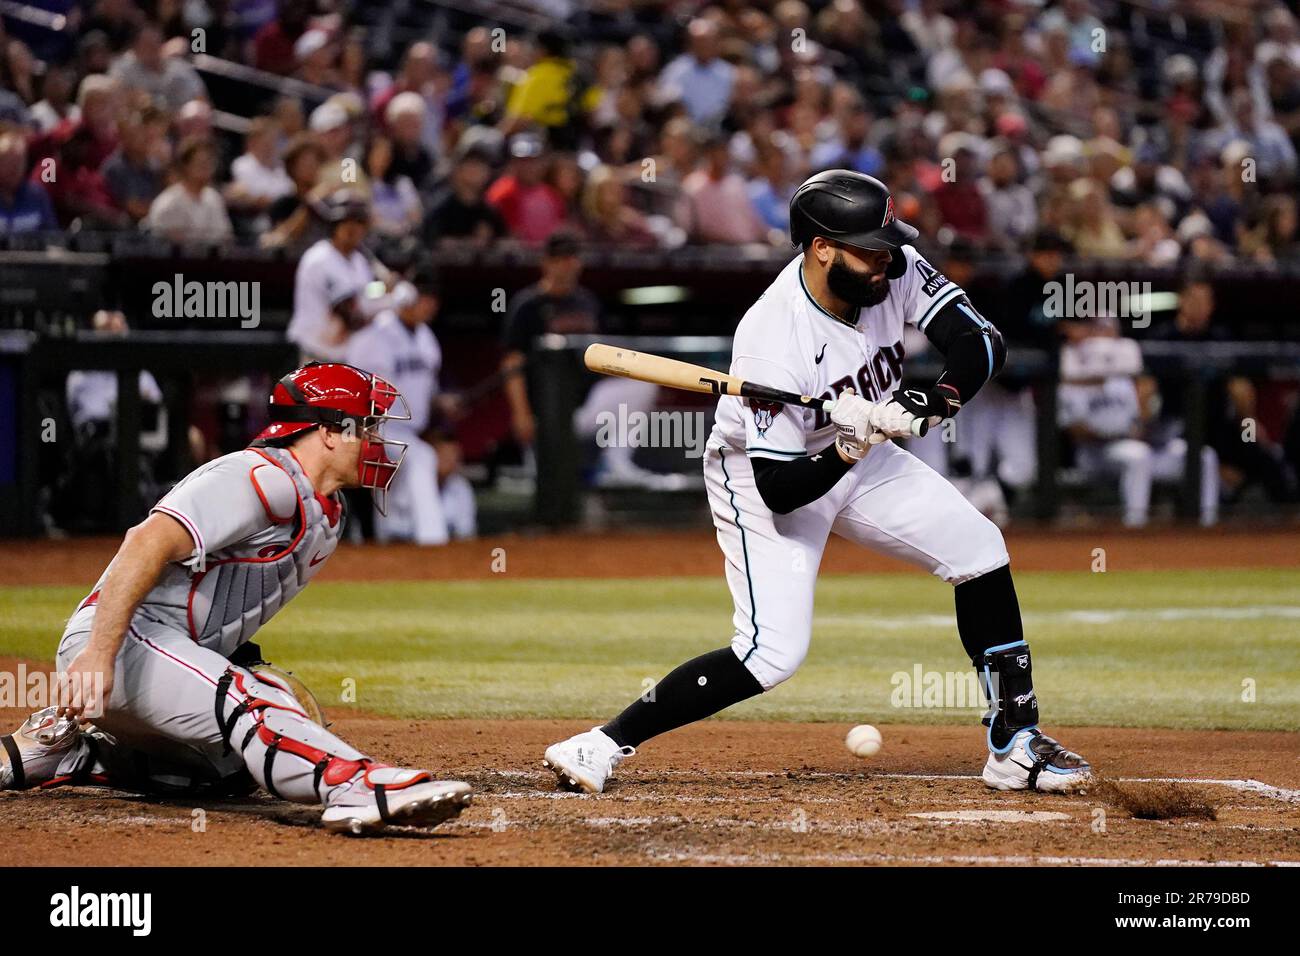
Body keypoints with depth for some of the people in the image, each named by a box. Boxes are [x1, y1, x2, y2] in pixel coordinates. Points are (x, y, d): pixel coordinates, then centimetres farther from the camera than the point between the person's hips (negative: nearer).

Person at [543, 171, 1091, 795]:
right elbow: (779, 490, -31)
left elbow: (981, 342, -14)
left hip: (857, 455, 7)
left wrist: (938, 399, -32)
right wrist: (851, 450, -45)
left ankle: (1014, 743, 10)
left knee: (978, 547, 1)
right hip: (760, 478, -7)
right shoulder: (771, 342, -35)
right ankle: (602, 746, -13)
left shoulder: (895, 271, -18)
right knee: (774, 653, -20)